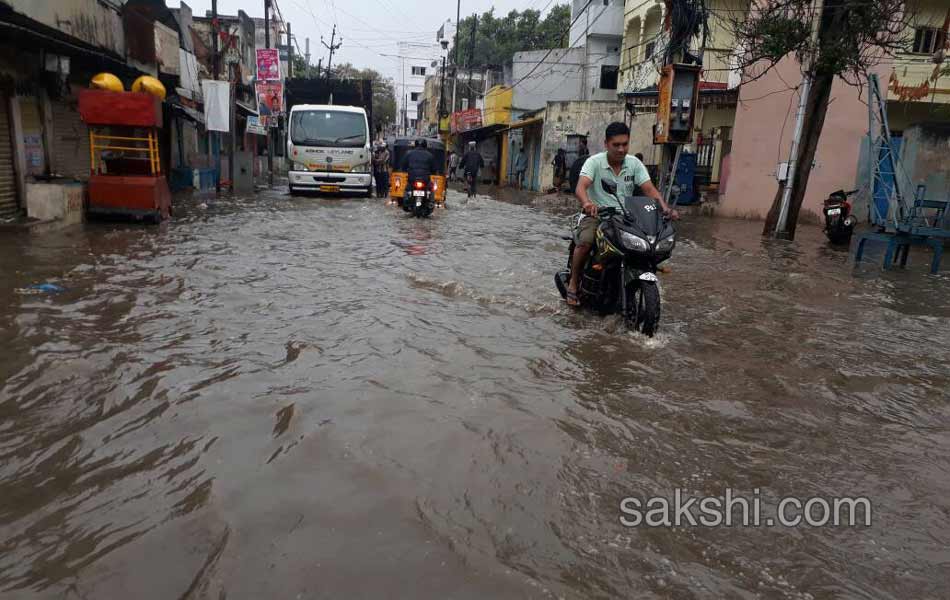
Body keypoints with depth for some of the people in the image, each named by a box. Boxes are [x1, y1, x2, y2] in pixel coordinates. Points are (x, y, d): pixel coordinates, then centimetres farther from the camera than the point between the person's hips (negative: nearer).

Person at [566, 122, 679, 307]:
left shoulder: (634, 163, 4)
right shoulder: (594, 162, -7)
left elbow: (649, 189, -6)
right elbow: (581, 187, -23)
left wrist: (665, 207, -25)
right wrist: (587, 203, -47)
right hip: (597, 214, -4)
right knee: (585, 242, -32)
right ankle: (573, 282, -11)